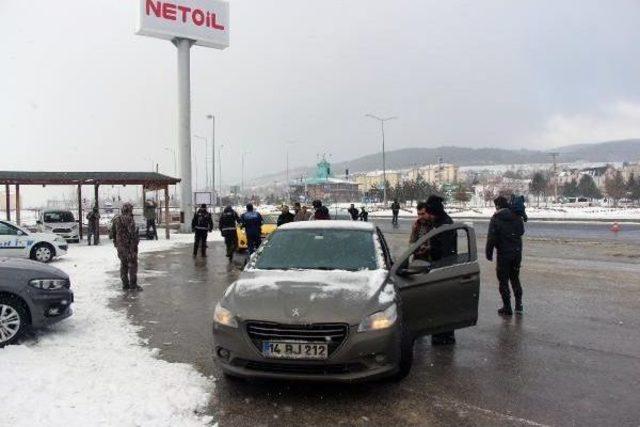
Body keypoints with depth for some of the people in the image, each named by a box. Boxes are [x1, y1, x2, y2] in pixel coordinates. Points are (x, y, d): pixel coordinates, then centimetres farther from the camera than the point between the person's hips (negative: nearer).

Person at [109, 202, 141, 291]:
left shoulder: (116, 219, 8)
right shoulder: (129, 219, -15)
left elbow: (111, 233, 14)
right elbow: (132, 232, -21)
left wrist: (115, 241, 24)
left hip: (120, 246, 7)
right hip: (129, 245, -7)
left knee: (123, 265, 14)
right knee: (133, 264, 1)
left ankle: (125, 285, 17)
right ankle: (133, 285, 1)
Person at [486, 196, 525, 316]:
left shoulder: (496, 219, -12)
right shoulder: (518, 217, 4)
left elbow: (491, 238, -14)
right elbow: (521, 232, 16)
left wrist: (489, 253, -6)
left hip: (503, 253, -5)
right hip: (517, 252, 5)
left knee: (503, 281, 4)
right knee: (515, 278, 18)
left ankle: (507, 308, 7)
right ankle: (519, 305, 18)